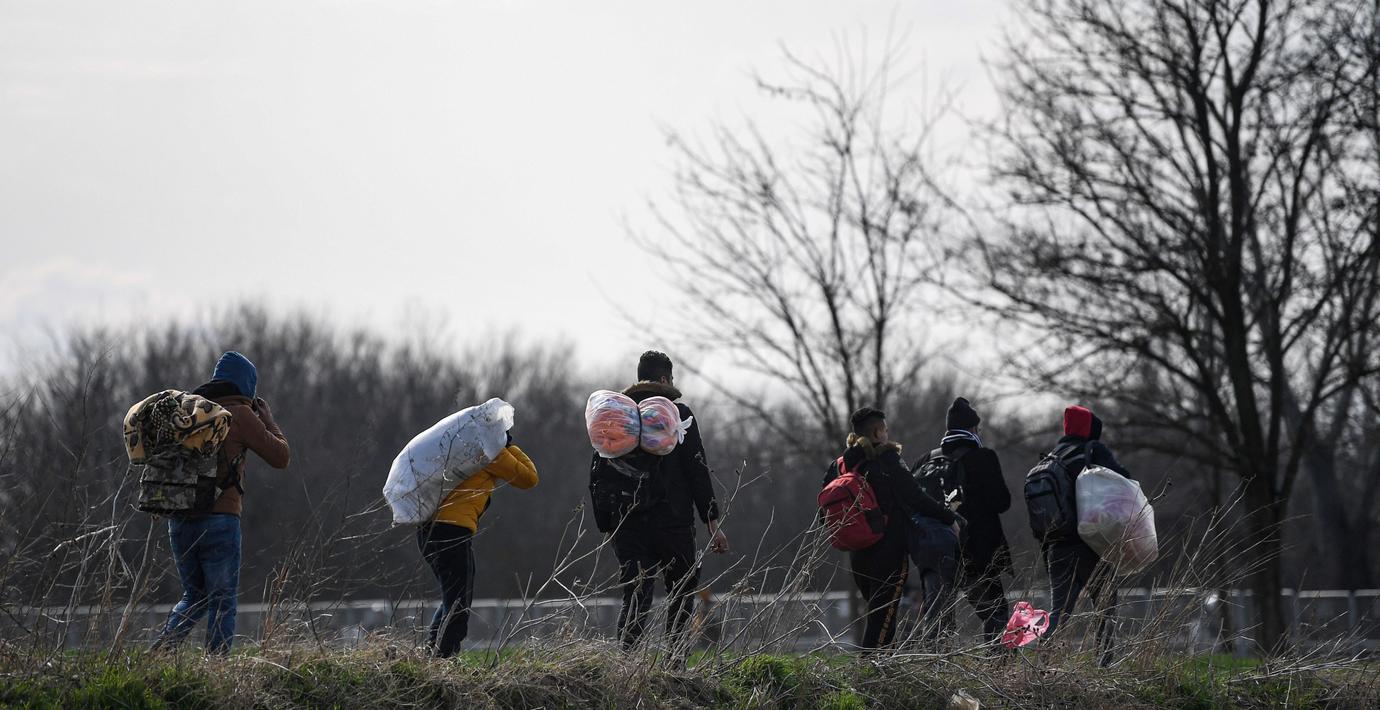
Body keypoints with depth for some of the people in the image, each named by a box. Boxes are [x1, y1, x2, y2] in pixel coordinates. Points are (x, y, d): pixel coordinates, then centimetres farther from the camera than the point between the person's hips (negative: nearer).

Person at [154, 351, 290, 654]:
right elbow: (281, 457, 1)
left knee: (195, 597, 18)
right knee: (223, 601, 3)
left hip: (179, 520, 5)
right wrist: (269, 421, 16)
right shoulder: (240, 415, -4)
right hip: (219, 519, -5)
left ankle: (161, 649, -4)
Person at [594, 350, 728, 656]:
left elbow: (597, 472, 10)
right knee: (682, 593, 11)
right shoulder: (677, 413, -2)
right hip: (672, 524, -3)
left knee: (635, 598, 4)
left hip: (626, 525, 3)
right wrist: (712, 521, -4)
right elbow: (697, 470, -6)